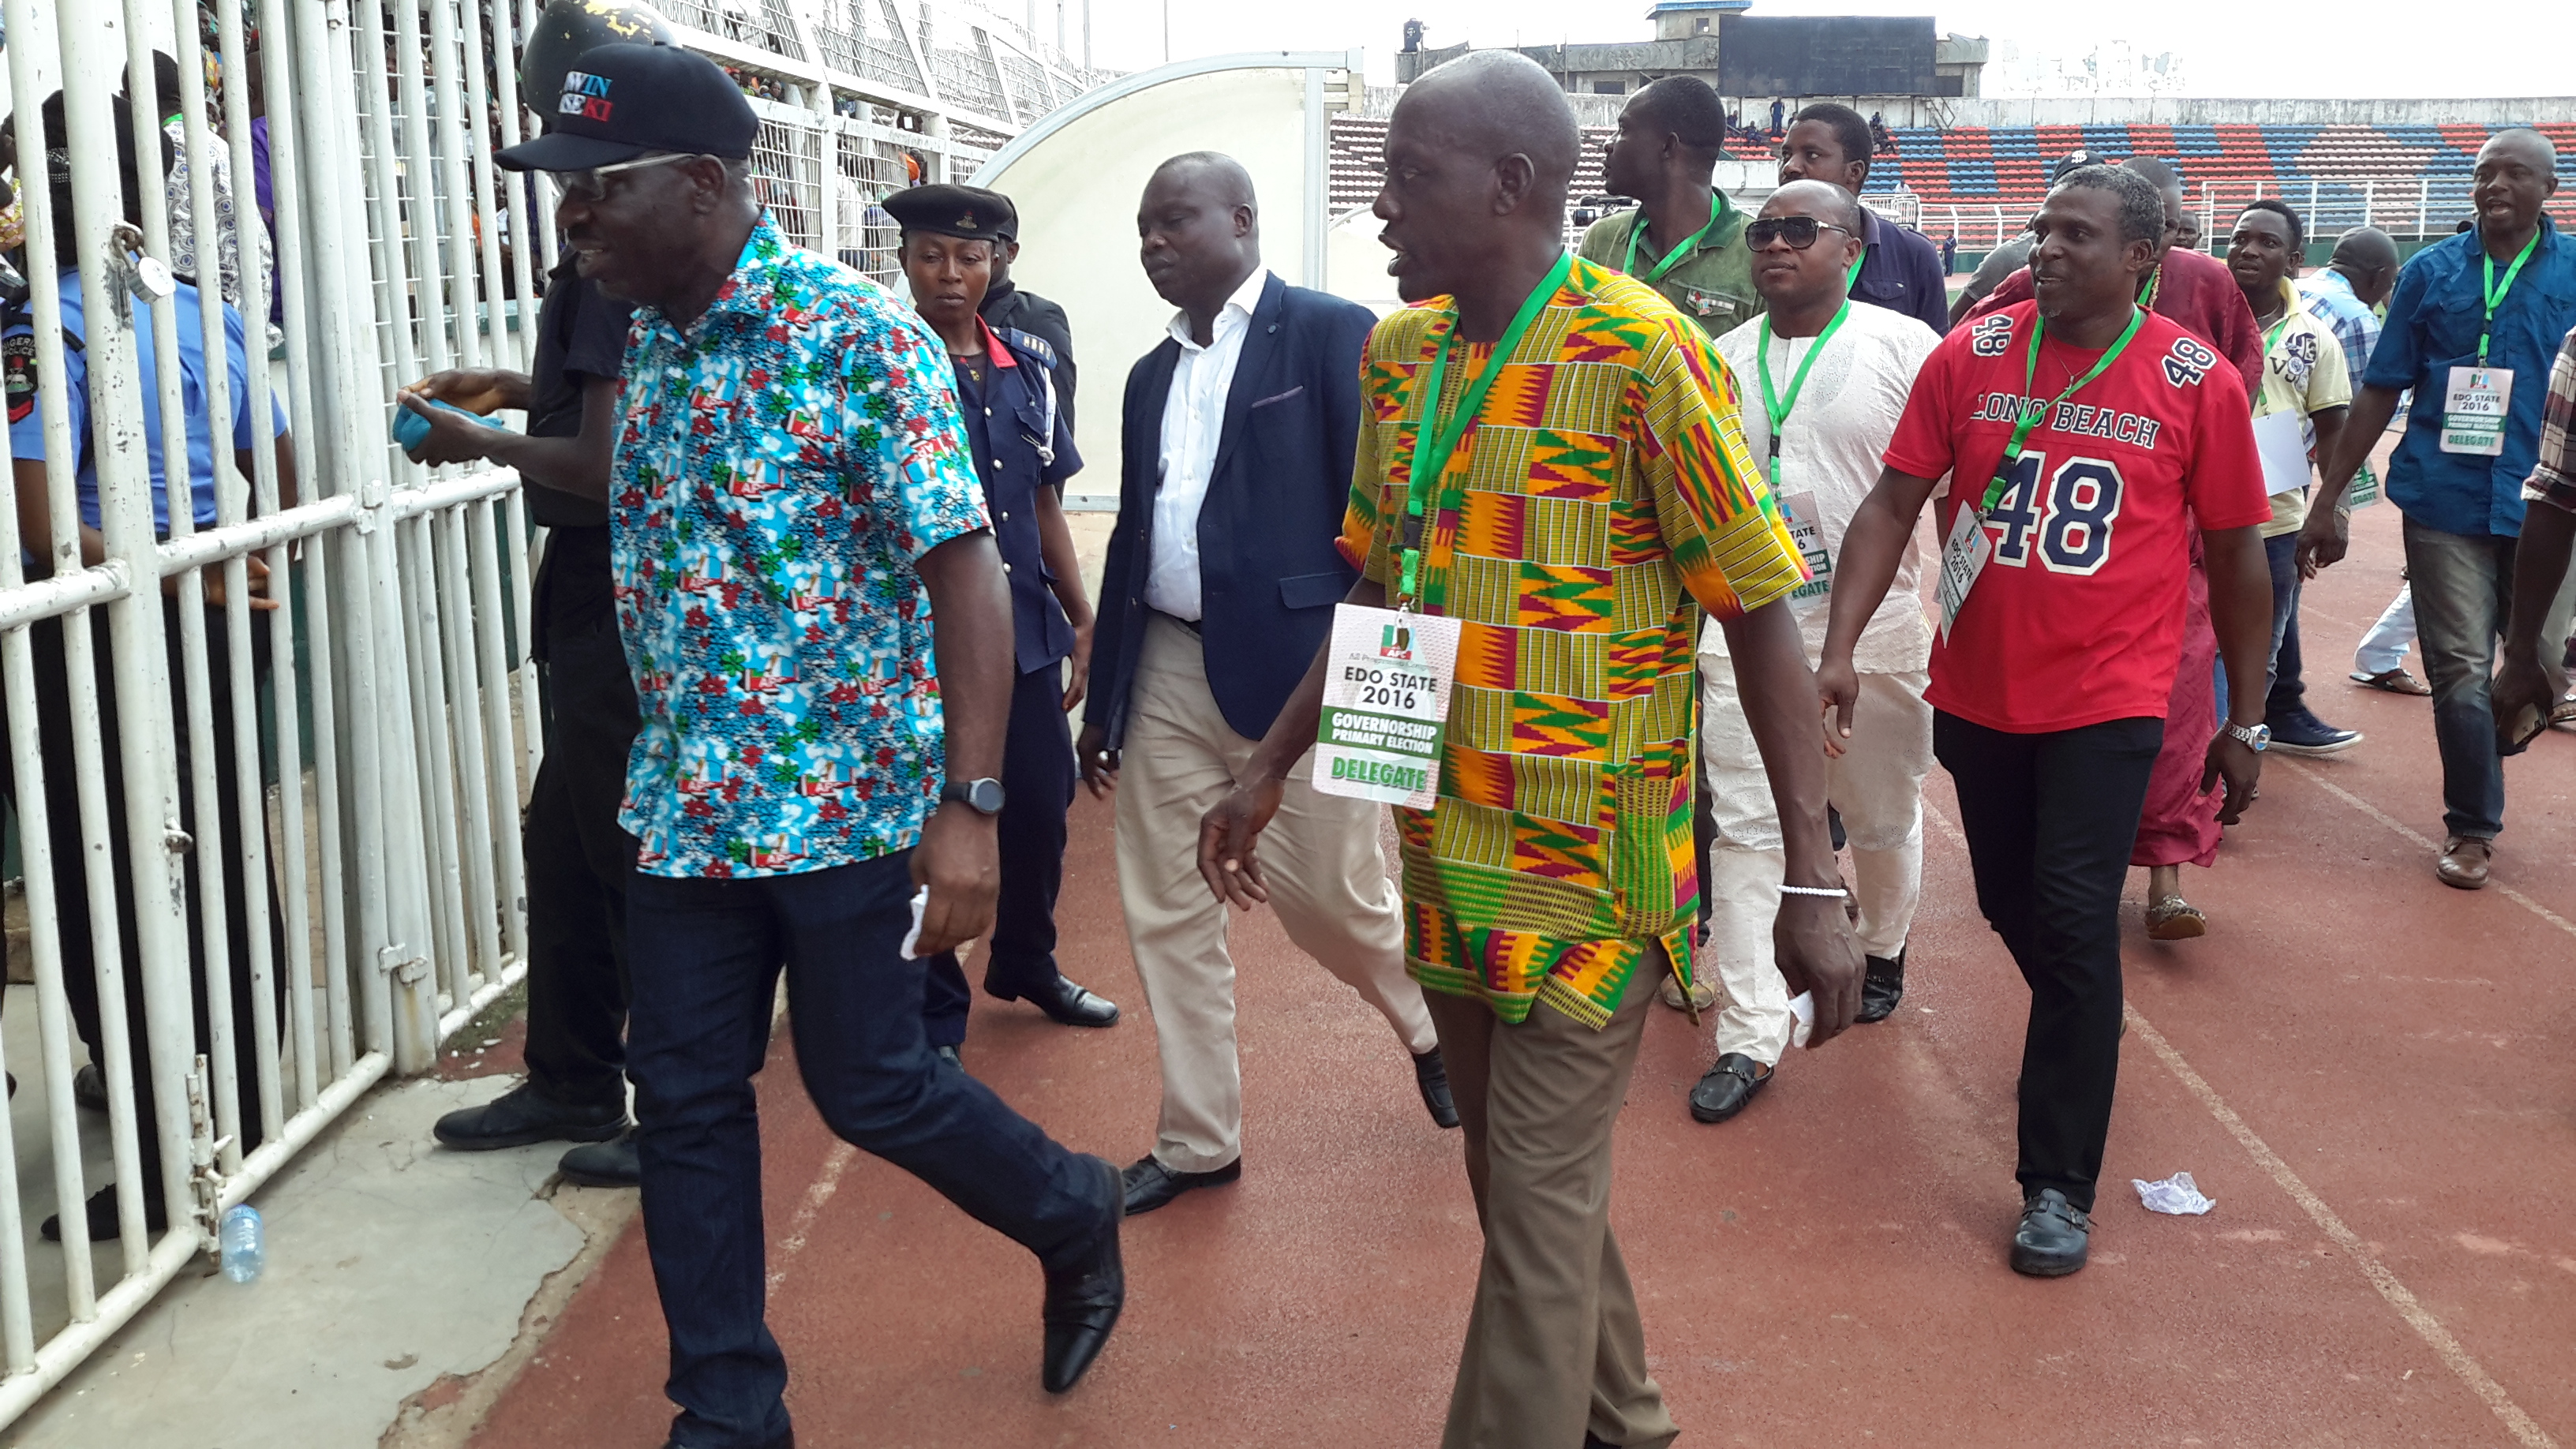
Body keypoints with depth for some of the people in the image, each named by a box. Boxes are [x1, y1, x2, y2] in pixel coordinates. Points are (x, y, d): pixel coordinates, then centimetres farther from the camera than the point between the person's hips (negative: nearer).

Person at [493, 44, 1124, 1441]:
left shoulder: (858, 335, -16)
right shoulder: (647, 341, 6)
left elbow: (963, 570, -18)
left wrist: (969, 805, -22)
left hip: (847, 798, -6)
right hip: (686, 806, 7)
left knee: (868, 1086, 6)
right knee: (685, 1103, 9)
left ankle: (1075, 1213, 35)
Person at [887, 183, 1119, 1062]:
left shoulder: (1027, 367, 9)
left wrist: (1082, 620, 17)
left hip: (1028, 637, 5)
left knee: (1041, 813, 14)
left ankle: (1025, 965, 40)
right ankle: (936, 1023, 20)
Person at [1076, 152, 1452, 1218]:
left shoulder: (1331, 334, -5)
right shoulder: (1152, 375, 15)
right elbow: (1133, 534, 17)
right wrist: (1104, 699, 15)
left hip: (1293, 667, -6)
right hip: (1165, 673, 6)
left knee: (1330, 897, 1)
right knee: (1166, 914, 8)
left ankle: (1431, 1027, 33)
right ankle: (1197, 1143, 22)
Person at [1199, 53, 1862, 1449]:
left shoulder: (1645, 355, -15)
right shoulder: (1398, 350, 5)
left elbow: (1760, 616, -13)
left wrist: (1810, 876, -16)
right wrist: (1270, 767, 14)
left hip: (1587, 866, -7)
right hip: (1449, 854, 7)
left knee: (1539, 1205, 0)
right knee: (1516, 1178, 19)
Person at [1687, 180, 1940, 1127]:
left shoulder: (1904, 347, -4)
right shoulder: (1720, 361, 8)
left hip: (1873, 627, -2)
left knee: (1882, 819, 14)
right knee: (1745, 829, -2)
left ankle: (1881, 953, 43)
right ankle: (1750, 1038, 4)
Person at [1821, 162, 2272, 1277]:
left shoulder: (2199, 384, -6)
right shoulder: (1971, 355, -2)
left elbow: (2236, 559, 2)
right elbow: (1893, 504, -3)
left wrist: (2244, 723, 5)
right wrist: (1840, 649, -13)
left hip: (2107, 703, -3)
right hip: (1978, 693, 3)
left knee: (2074, 926, -8)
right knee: (2011, 907, 17)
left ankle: (2059, 1187, 3)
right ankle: (2087, 1032, 49)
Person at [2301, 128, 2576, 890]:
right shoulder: (2431, 272, 4)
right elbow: (2380, 392, 5)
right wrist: (2327, 501, 2)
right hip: (2447, 501, -1)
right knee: (2460, 672, 1)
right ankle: (2471, 826, 15)